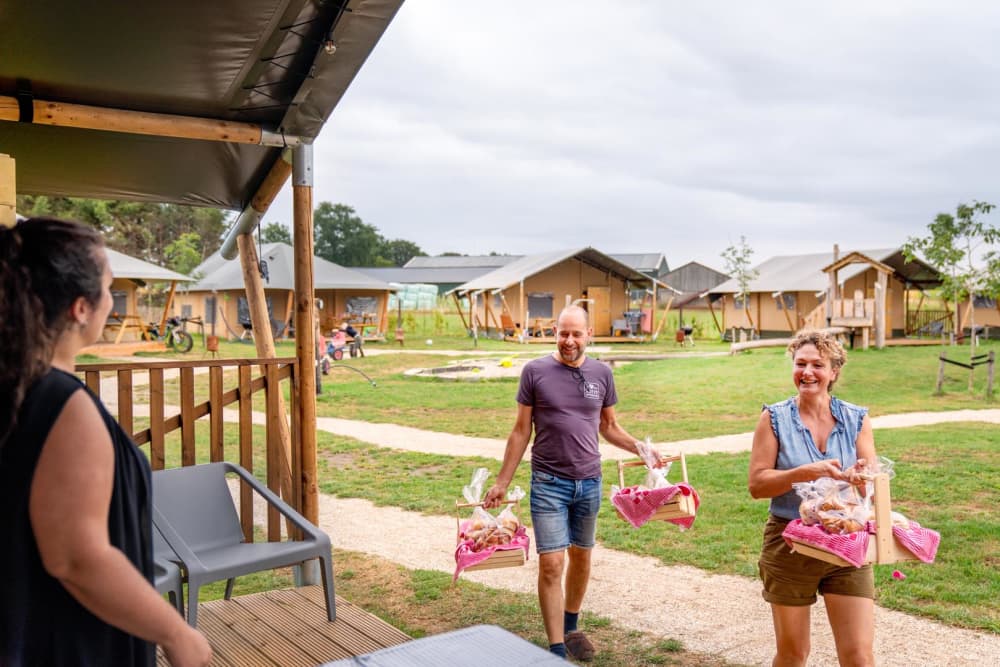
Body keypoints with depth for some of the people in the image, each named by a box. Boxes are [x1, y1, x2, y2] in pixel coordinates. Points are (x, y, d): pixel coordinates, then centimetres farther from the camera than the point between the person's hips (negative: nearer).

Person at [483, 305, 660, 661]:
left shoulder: (601, 373, 3)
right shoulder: (535, 371, -5)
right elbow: (521, 431, 0)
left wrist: (640, 448, -1)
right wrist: (502, 482, 1)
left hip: (589, 482, 3)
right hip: (549, 484, -3)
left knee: (581, 557, 16)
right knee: (551, 564, -6)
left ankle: (571, 628, 36)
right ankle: (557, 650, 3)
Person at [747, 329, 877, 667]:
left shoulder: (857, 419, 1)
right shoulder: (774, 418, -5)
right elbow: (756, 484, -9)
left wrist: (858, 478, -23)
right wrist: (806, 472, -23)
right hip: (789, 545, -1)